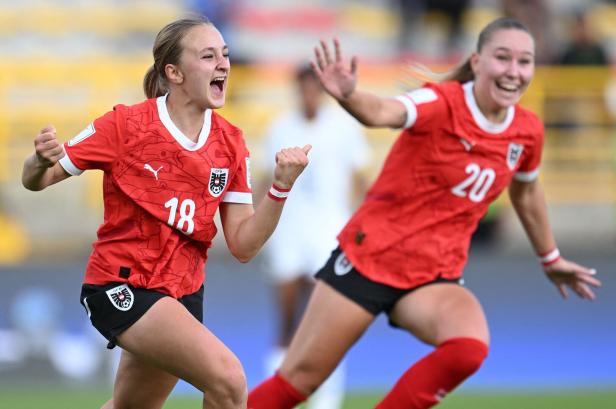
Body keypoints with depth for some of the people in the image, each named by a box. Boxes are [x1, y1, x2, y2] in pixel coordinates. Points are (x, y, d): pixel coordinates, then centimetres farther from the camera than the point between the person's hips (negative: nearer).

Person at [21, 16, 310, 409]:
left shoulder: (230, 143, 0)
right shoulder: (125, 125, -13)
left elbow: (242, 245, -3)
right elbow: (36, 181, -7)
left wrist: (281, 187, -18)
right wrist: (41, 159, -31)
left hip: (183, 294, 6)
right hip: (120, 284, -6)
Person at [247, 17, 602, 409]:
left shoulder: (528, 131, -1)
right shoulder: (443, 101, -17)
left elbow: (526, 192, 20)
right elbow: (384, 112, -38)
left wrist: (551, 259, 33)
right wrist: (349, 96, -61)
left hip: (435, 274, 4)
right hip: (370, 254, -4)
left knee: (469, 349, -29)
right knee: (299, 378, 1)